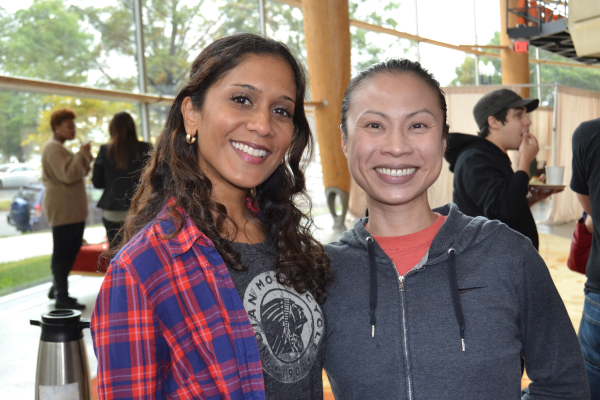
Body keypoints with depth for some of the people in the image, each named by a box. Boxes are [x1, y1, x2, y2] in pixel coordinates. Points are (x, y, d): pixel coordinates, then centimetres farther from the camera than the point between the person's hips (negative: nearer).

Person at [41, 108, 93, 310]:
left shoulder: (60, 148, 21)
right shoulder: (53, 148, -12)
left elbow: (75, 173, 25)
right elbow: (68, 175, -23)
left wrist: (86, 161, 8)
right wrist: (82, 155, -17)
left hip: (73, 208, 11)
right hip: (62, 208, -11)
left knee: (71, 250, 15)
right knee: (62, 252, -6)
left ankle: (57, 288, 27)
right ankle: (62, 297, -2)